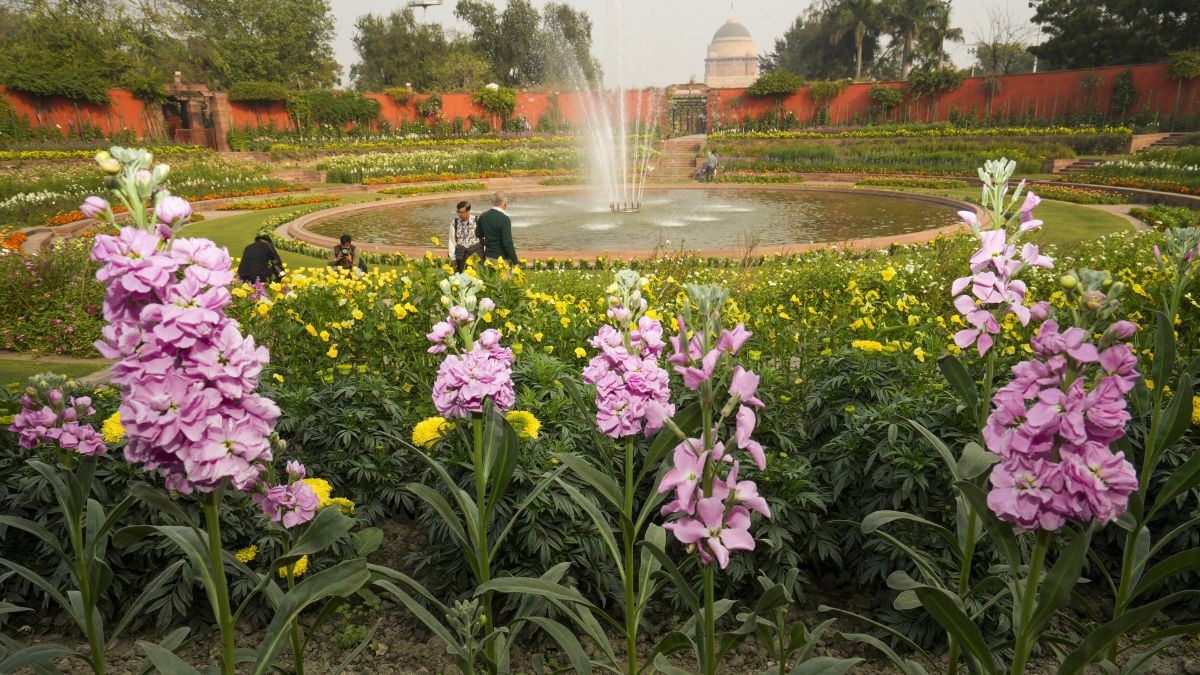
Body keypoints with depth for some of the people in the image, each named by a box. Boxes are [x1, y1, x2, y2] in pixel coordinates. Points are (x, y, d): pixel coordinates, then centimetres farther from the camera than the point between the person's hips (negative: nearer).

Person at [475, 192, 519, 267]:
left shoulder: (483, 216, 4)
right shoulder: (504, 219, -18)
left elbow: (478, 234, 18)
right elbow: (508, 243, -20)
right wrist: (515, 262, -14)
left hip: (488, 256, 7)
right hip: (501, 258, -7)